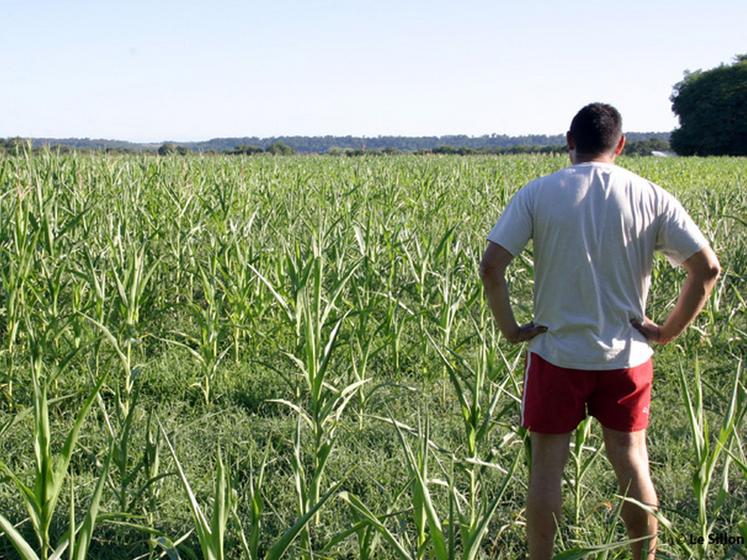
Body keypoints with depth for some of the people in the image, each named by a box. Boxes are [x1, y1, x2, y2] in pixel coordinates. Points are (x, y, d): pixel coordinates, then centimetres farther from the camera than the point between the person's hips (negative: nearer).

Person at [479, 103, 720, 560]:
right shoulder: (652, 198, -3)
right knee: (633, 465, 15)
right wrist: (668, 331, 2)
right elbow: (707, 268, -6)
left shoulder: (537, 194, -7)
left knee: (546, 466, 9)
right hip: (627, 356, 2)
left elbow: (491, 265, -14)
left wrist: (509, 328, -4)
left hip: (557, 354, -2)